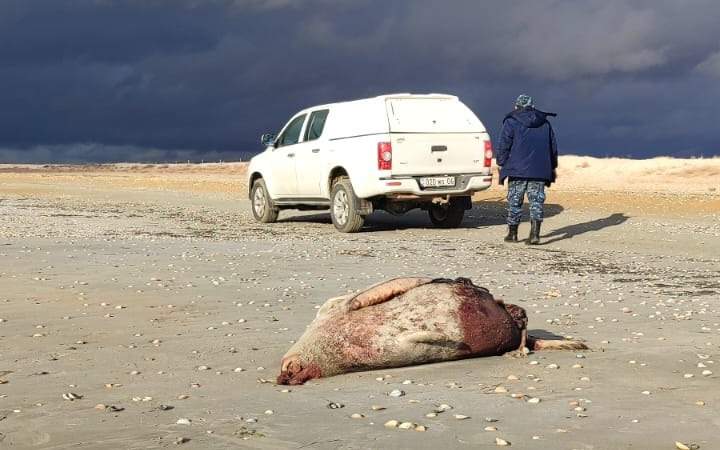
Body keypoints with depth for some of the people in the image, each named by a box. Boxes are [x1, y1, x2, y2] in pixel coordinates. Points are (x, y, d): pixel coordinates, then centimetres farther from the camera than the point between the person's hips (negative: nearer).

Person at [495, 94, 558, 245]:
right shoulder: (545, 123, 15)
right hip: (540, 171, 3)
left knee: (515, 202, 6)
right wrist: (552, 168, 25)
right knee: (537, 202, 2)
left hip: (517, 170, -3)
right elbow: (553, 147, 19)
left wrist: (501, 164, 4)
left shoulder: (511, 122, 0)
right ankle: (535, 234, -10)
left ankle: (512, 233, 11)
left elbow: (503, 146, -4)